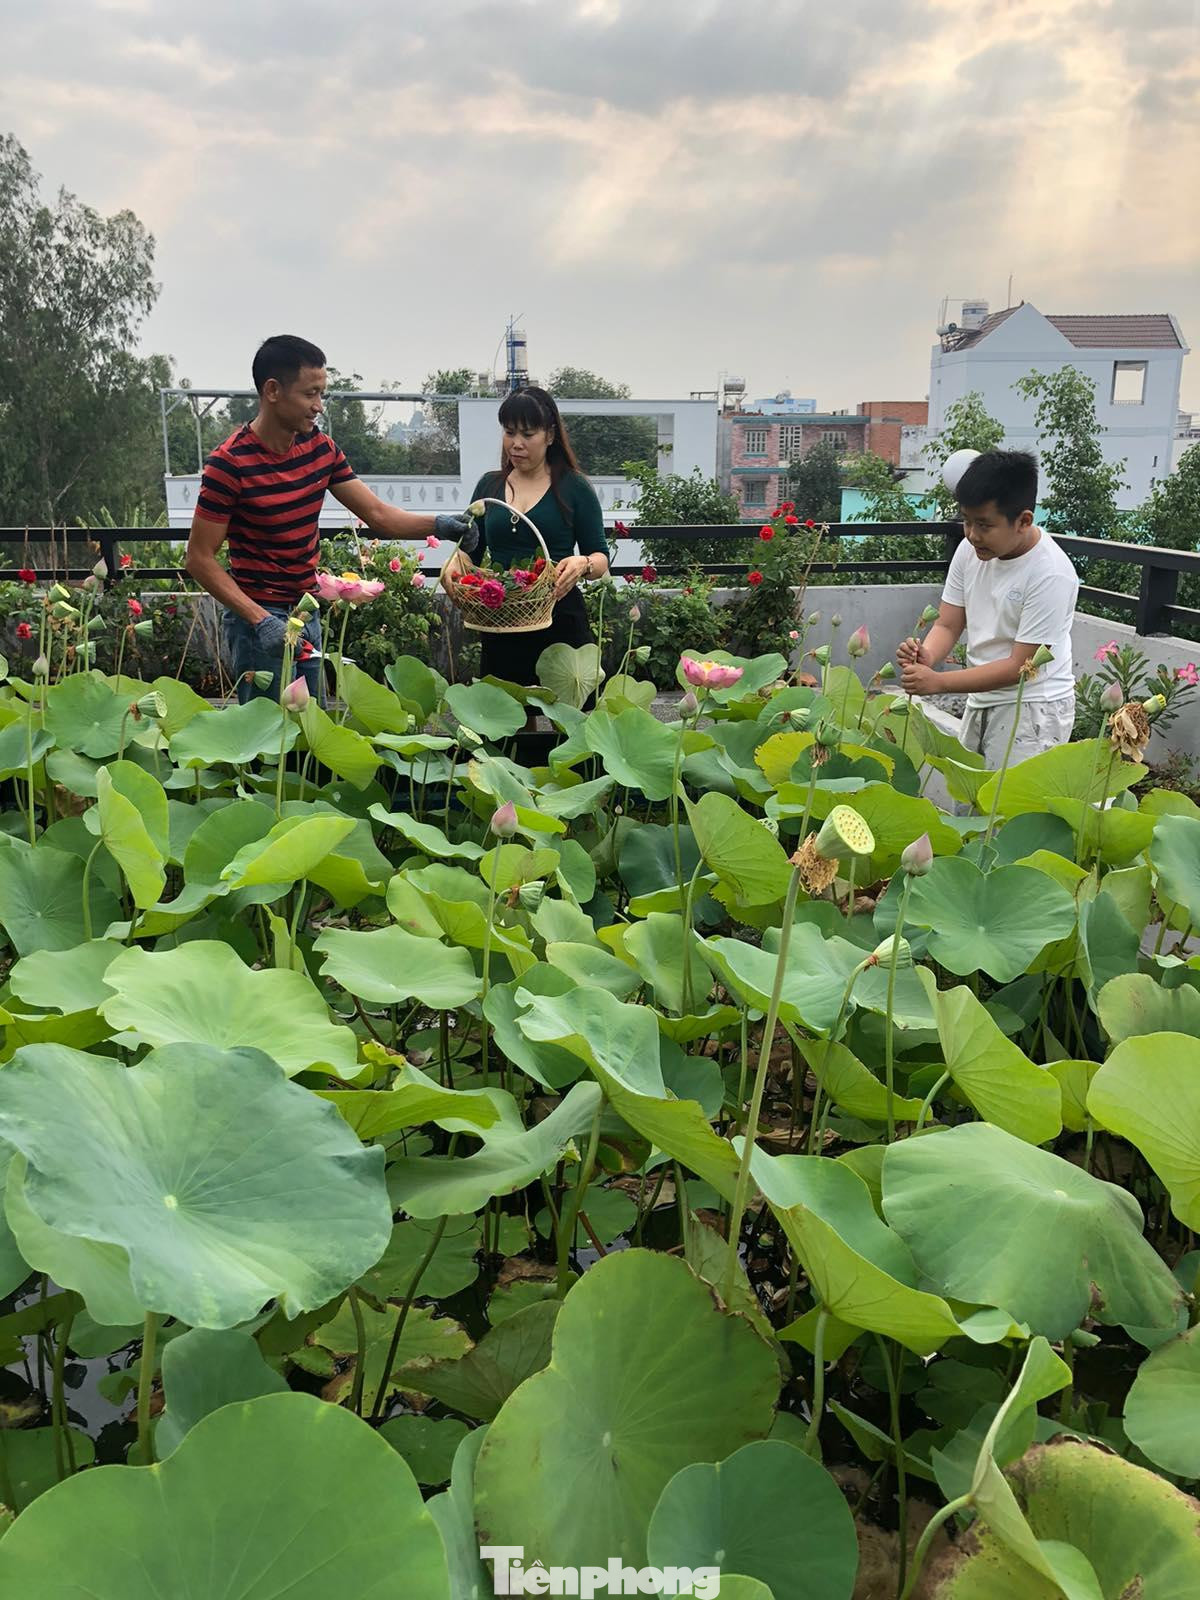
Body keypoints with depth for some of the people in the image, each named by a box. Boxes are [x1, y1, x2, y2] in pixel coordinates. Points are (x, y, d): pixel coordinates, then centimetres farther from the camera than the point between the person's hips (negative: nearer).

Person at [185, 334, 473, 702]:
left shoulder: (321, 447, 3)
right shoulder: (230, 464, -17)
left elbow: (377, 514, 5)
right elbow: (200, 558, -15)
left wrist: (439, 525, -13)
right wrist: (260, 620, -25)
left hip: (308, 615, 7)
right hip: (260, 620, -7)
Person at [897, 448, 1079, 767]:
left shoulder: (1052, 575, -23)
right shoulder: (970, 550, -3)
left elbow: (1021, 666, -22)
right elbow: (948, 625, 2)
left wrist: (938, 682, -27)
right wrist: (927, 657, -22)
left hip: (1032, 709, -7)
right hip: (980, 701, 7)